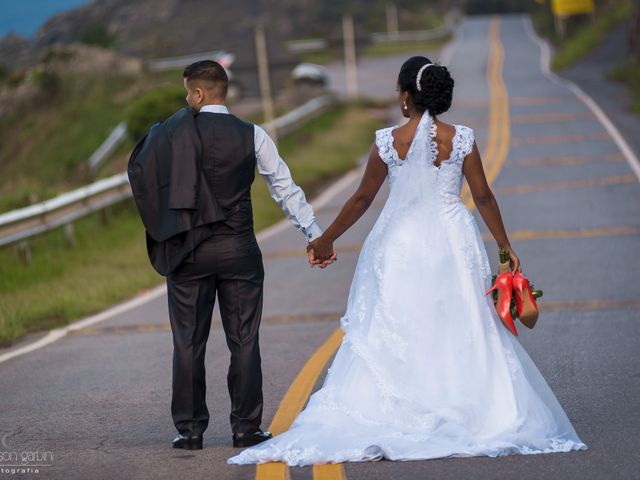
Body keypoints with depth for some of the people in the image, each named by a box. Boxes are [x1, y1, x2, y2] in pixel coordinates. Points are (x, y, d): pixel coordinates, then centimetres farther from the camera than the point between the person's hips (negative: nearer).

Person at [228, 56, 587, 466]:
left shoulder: (388, 142, -6)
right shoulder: (461, 139, -4)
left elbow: (362, 199, 2)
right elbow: (483, 197, 1)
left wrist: (326, 240, 15)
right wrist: (506, 248, 12)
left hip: (401, 248, -1)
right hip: (453, 245, 1)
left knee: (390, 340, 3)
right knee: (460, 336, 6)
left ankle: (383, 425, 0)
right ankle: (467, 419, 4)